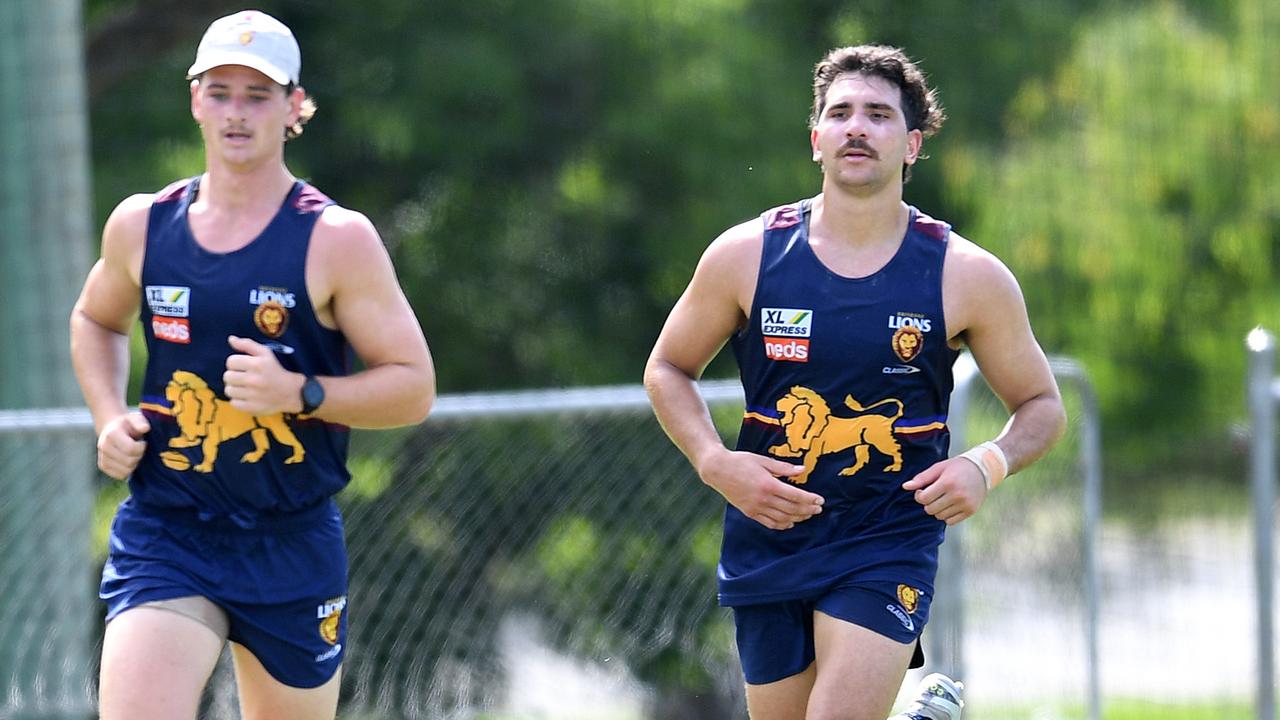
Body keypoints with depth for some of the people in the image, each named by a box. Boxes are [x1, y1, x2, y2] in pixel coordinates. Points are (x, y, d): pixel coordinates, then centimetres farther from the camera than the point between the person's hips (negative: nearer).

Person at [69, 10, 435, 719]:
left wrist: (299, 392, -22)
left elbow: (414, 386, -6)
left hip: (293, 546, -1)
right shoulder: (141, 225, 4)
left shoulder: (337, 240, -7)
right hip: (163, 530, 1)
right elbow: (95, 321, 25)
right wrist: (109, 417, 7)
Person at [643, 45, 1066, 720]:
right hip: (769, 538, 2)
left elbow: (1041, 405, 6)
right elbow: (667, 368, 10)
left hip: (891, 544, -2)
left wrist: (987, 465, -14)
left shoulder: (967, 276, -4)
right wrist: (715, 463, -7)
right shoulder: (745, 256, -3)